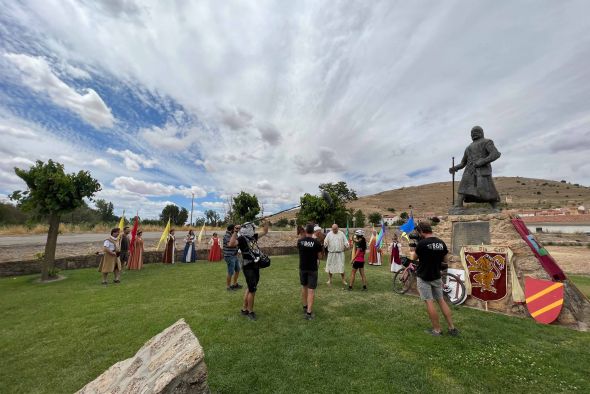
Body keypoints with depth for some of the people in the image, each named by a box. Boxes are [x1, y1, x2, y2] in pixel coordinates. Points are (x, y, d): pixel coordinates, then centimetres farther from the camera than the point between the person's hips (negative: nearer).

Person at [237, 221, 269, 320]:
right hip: (248, 267, -8)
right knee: (252, 290, 1)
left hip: (255, 266, 8)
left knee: (249, 288, 19)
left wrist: (266, 223, 5)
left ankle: (244, 309, 34)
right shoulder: (242, 239, -17)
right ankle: (250, 311, 21)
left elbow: (264, 232, 16)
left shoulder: (253, 237, 6)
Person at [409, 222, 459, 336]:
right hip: (436, 276, 6)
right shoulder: (441, 243, -2)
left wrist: (411, 251, 18)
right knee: (441, 301, 17)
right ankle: (452, 328, 23)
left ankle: (437, 330, 12)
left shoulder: (421, 243, -20)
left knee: (429, 302, 3)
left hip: (424, 277, -6)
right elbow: (447, 260, 7)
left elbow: (413, 258, -3)